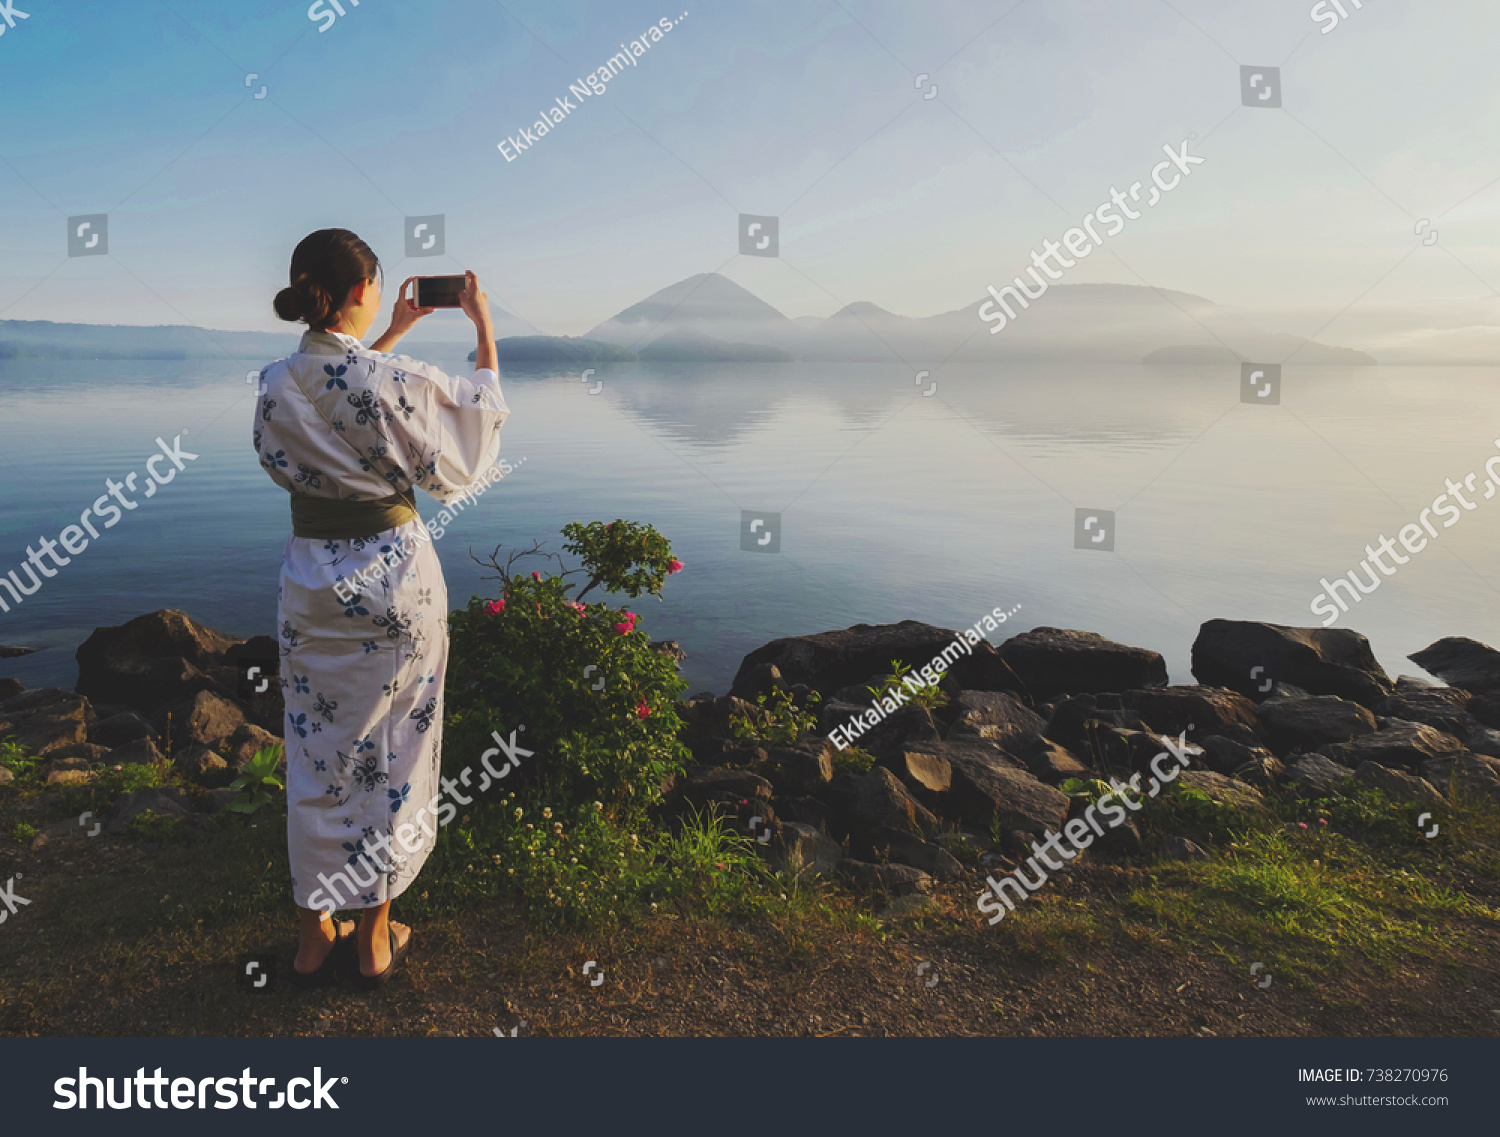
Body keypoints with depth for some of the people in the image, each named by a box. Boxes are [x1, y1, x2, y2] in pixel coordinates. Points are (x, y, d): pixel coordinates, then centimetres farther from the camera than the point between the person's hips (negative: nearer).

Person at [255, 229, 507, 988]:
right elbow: (478, 414, 0)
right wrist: (483, 327, 8)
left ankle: (313, 939, 27)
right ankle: (377, 939, 25)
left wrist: (393, 334, 30)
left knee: (317, 753, 15)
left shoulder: (275, 384, -2)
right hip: (393, 573, -4)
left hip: (310, 578, 4)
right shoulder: (397, 383, -18)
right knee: (392, 752, 11)